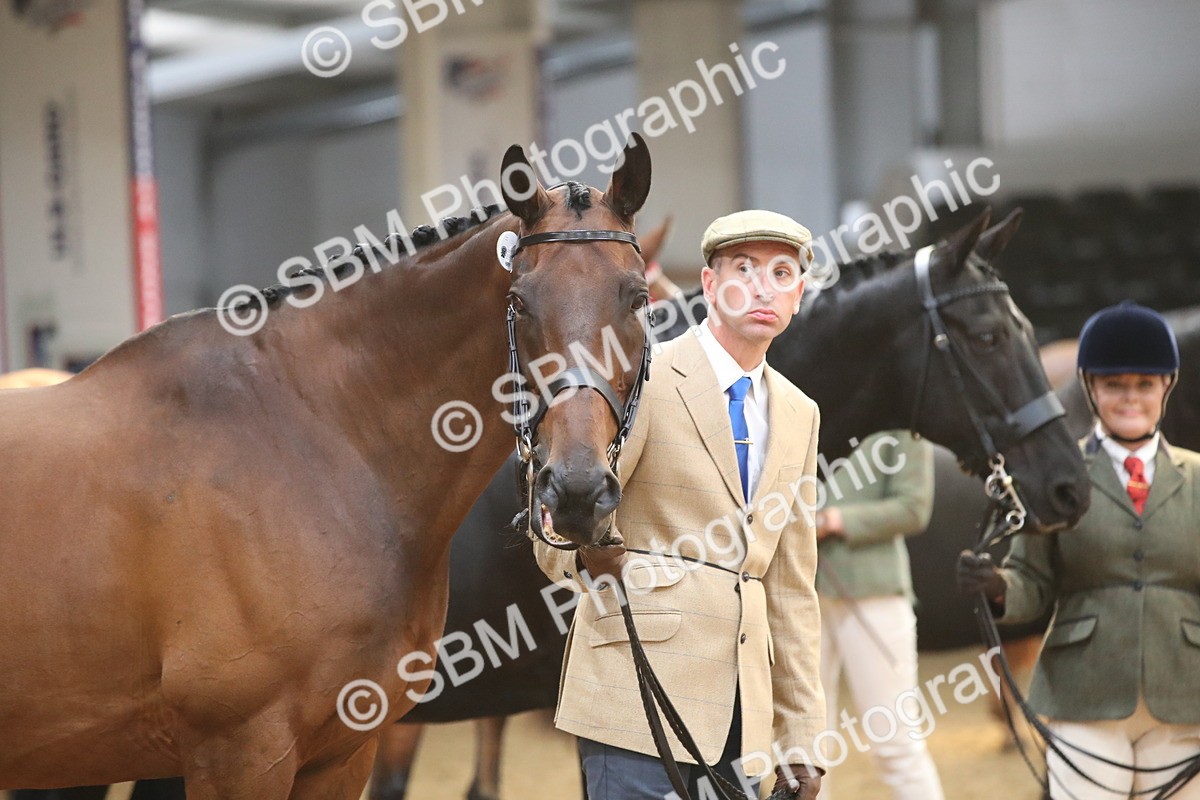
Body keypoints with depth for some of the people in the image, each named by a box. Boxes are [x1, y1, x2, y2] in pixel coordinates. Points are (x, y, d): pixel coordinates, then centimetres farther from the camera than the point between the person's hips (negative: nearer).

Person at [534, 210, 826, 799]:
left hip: (743, 705, 6)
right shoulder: (643, 380, -3)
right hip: (641, 691, -6)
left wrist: (801, 741, 14)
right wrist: (588, 556, -29)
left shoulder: (798, 414, 16)